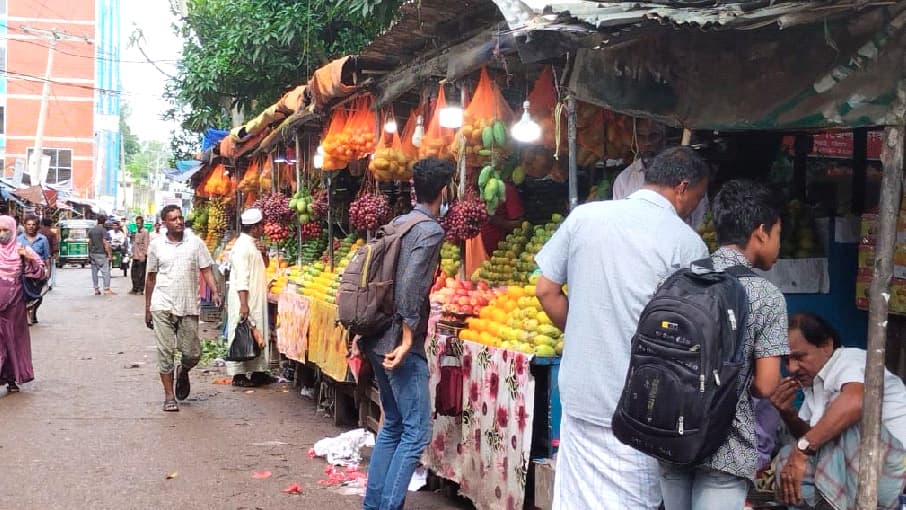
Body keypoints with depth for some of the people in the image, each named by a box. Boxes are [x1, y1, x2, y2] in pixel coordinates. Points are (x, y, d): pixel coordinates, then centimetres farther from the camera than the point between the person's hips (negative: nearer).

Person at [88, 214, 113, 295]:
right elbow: (105, 243, -14)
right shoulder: (103, 230, -10)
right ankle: (106, 289, -6)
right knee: (105, 271, -3)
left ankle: (96, 289, 11)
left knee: (94, 272, 9)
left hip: (93, 253, 7)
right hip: (101, 254, -7)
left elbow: (89, 242, 13)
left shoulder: (91, 230, 10)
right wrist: (109, 253, -9)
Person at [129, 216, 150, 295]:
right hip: (135, 256, 7)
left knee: (141, 274, -3)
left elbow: (146, 244, -12)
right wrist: (132, 253, 16)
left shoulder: (145, 232, -7)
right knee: (134, 273, 9)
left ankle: (140, 290, 2)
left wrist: (144, 255, -17)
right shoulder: (136, 232, 16)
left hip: (141, 256, -7)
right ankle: (135, 289, 17)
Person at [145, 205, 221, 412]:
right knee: (165, 352, -2)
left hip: (189, 307, 1)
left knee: (192, 354, 2)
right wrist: (147, 308, 12)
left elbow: (206, 270, 4)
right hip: (163, 307, 0)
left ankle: (183, 372, 36)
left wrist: (215, 292, -13)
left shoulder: (195, 243, 4)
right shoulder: (156, 245, 5)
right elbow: (151, 277, 12)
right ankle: (169, 396, 8)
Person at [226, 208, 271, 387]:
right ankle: (238, 374, 2)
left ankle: (258, 371, 19)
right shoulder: (242, 246, -16)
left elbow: (265, 265, 26)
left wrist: (263, 253, 4)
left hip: (257, 299, 10)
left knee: (258, 335, 12)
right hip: (244, 299, -10)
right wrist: (243, 304, -25)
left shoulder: (254, 244, 12)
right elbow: (241, 278, -21)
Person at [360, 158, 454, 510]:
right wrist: (408, 340, -21)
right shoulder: (430, 231, -12)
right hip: (399, 345, -9)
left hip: (378, 338, 9)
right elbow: (410, 287, -23)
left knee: (393, 425, 17)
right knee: (416, 432, -4)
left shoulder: (398, 223, 12)